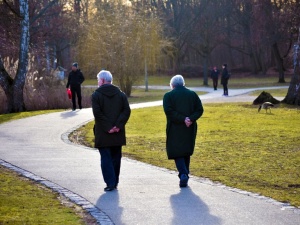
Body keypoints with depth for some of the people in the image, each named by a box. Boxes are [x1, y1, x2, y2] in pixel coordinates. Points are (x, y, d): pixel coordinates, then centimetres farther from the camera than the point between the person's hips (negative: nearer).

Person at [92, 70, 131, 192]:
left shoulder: (96, 95, -6)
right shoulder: (121, 94, 7)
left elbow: (97, 113, -15)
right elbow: (126, 111, -2)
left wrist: (107, 127, -13)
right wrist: (118, 125, -7)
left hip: (103, 134, -4)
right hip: (118, 134, 4)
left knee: (106, 158, 0)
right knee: (116, 157, 13)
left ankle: (110, 183, -8)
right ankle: (115, 182, 17)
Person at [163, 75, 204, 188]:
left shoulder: (168, 96, -3)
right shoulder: (192, 94, 7)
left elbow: (169, 111, -15)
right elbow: (199, 110, -1)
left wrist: (182, 119, -16)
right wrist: (190, 119, -11)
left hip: (175, 129, -3)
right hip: (190, 129, 4)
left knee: (177, 153, 1)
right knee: (187, 153, 16)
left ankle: (183, 174, -18)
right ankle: (185, 177, 21)